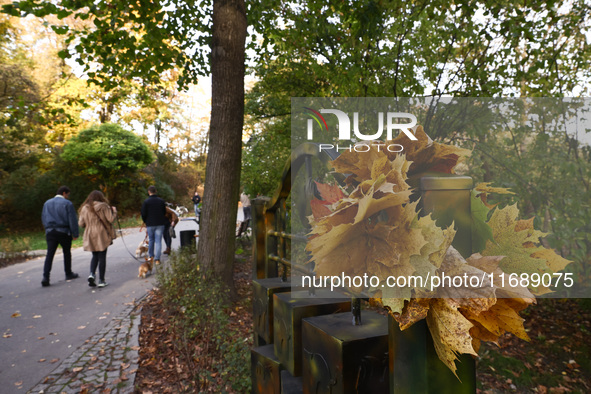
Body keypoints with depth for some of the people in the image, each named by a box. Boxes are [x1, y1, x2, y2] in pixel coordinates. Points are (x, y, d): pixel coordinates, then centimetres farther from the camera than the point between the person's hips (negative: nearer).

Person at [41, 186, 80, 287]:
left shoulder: (47, 203, 13)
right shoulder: (67, 203, -5)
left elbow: (43, 218, 17)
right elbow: (72, 220, -9)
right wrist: (75, 234, -5)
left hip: (50, 232, 4)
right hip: (64, 232, -4)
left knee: (49, 255, 0)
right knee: (67, 252, 12)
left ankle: (45, 277, -11)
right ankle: (68, 274, 23)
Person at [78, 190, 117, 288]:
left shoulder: (84, 208, 5)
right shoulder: (103, 207, -7)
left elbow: (81, 224, 5)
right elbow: (111, 219, -12)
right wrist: (114, 211, 5)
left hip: (90, 236, 4)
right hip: (102, 235, -4)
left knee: (95, 256, 19)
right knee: (102, 257, 3)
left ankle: (92, 274, -3)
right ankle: (101, 280, 6)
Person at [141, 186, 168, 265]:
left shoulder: (146, 201, -7)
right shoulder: (161, 201, 2)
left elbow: (143, 214, -5)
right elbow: (164, 212, 10)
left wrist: (145, 222, 12)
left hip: (150, 224, -1)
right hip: (160, 224, 1)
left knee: (151, 240, 16)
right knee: (158, 241, 1)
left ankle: (150, 256, 25)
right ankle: (157, 259, 0)